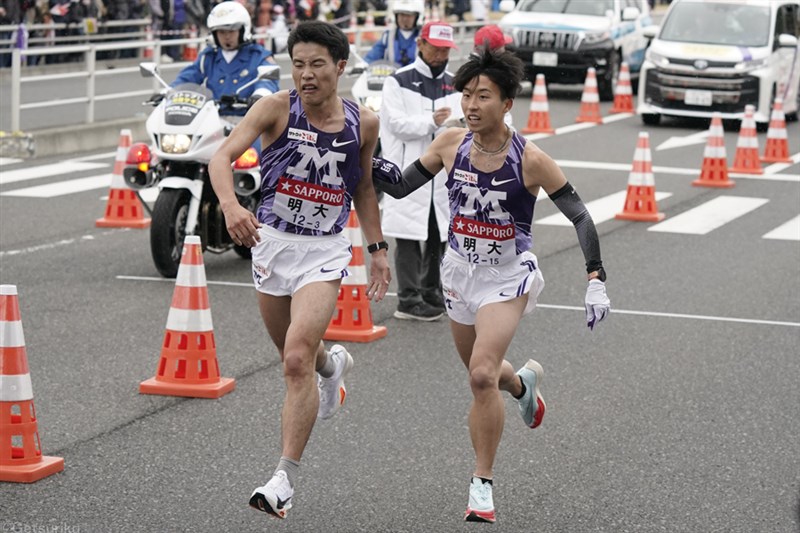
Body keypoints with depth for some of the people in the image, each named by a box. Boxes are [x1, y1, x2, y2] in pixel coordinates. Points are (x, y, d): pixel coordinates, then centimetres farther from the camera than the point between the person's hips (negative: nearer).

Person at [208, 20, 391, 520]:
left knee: (297, 358, -18)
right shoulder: (277, 108, -11)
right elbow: (223, 155, -24)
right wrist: (231, 205, -43)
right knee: (296, 355, 21)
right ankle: (333, 364, 60)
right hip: (272, 241, 2)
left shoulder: (363, 123, -3)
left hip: (325, 252, -2)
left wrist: (377, 248, 13)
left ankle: (286, 478, -14)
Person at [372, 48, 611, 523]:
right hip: (461, 271, 5)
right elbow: (402, 186, 2)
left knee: (482, 375, -21)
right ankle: (524, 382, 58)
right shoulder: (451, 145, -8)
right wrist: (372, 168, -18)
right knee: (482, 374, 21)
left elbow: (580, 217, -13)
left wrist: (596, 281, -19)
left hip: (508, 276, -5)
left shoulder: (530, 160, -19)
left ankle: (483, 485, -8)